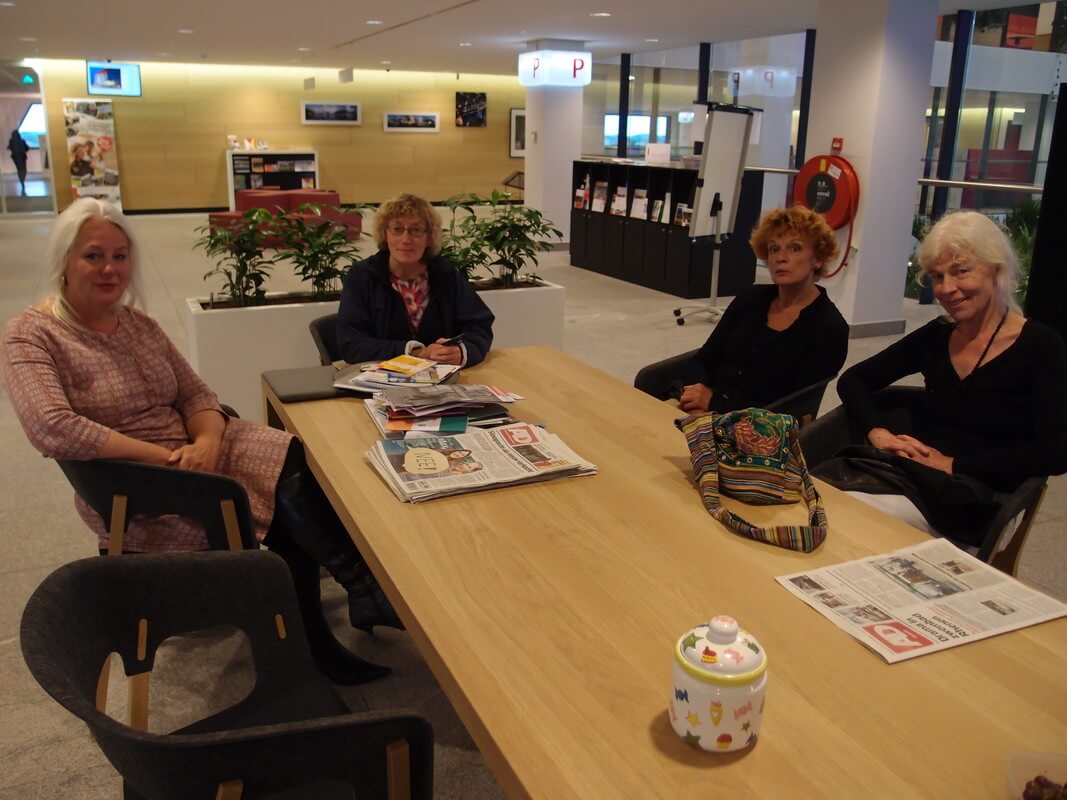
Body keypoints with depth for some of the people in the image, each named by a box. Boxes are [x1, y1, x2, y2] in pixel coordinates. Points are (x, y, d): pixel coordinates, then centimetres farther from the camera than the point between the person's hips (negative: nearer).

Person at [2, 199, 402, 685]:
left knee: (301, 465, -20)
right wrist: (168, 457, -24)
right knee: (287, 493, -24)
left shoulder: (138, 324, 11)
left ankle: (314, 644, -10)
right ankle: (367, 596, -8)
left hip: (196, 450, 6)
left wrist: (208, 441, -17)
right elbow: (52, 429, -24)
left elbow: (196, 393, 7)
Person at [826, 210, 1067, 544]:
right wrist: (878, 432, -2)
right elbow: (853, 380, 17)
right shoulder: (935, 336, 14)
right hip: (899, 474, 5)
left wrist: (953, 464, -13)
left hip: (965, 502, -4)